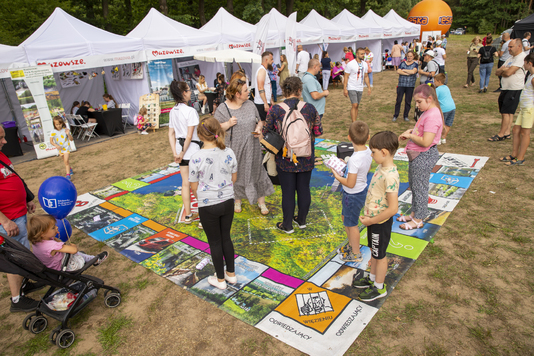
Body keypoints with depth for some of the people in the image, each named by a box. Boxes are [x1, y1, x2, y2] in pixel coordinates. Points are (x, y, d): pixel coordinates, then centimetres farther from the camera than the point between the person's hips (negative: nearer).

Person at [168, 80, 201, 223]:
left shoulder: (173, 111, 6)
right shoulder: (190, 111, -16)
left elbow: (171, 134, 5)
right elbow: (189, 136, -18)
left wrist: (175, 153, 2)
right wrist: (183, 153, -10)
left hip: (179, 147, 7)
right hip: (192, 148, -7)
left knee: (185, 183, 14)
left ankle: (188, 215, 24)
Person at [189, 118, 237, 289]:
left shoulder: (196, 158, -19)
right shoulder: (229, 153, -7)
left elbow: (194, 186, -10)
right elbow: (233, 178, 4)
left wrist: (201, 199, 9)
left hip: (208, 206, -4)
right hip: (228, 202, 4)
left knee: (214, 242, 13)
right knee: (226, 237, 21)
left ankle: (220, 279, 30)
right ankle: (231, 274, 36)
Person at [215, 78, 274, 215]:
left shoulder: (250, 104, 2)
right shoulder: (222, 109, -9)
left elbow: (259, 121, 12)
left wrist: (259, 128, -10)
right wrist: (228, 124, -24)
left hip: (252, 148, 3)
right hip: (234, 150, -3)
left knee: (256, 172, 10)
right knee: (236, 175, 12)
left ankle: (261, 202, 25)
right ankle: (237, 200, 35)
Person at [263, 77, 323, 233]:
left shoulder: (275, 110, -12)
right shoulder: (310, 108, -7)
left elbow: (266, 132, -4)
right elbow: (318, 131, 1)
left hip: (285, 158, -2)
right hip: (306, 159, 2)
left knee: (288, 191, 10)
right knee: (304, 188, 17)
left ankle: (287, 225, 25)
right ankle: (302, 220, 35)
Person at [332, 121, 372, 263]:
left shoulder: (354, 159, -32)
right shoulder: (368, 151, -7)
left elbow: (350, 184, -27)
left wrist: (337, 176, -12)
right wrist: (347, 165, 8)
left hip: (353, 195, -9)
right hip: (362, 190, 9)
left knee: (351, 224, 12)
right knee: (345, 218, 28)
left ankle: (356, 254, 32)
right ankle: (351, 244, 47)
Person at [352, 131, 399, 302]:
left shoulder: (390, 176, -30)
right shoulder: (381, 167, -2)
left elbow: (393, 208, -31)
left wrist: (371, 220, -21)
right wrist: (369, 216, 12)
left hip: (380, 223, -8)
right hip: (373, 219, 8)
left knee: (379, 255, 11)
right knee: (374, 251, 25)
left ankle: (380, 288, 32)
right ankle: (372, 278, 46)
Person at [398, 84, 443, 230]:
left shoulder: (432, 116, -23)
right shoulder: (428, 112, 9)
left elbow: (426, 141, -29)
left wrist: (410, 136, -16)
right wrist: (411, 131, 5)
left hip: (424, 156, -11)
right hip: (418, 155, 11)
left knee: (419, 188, 2)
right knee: (413, 185, 20)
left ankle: (418, 220, 17)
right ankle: (414, 214, 35)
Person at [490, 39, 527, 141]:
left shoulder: (522, 57, -12)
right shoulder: (510, 59, 19)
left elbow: (508, 73, -20)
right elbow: (497, 72, 12)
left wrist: (501, 72, 1)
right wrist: (503, 69, -8)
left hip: (515, 90, -9)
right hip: (505, 89, 9)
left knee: (506, 112, -8)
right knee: (505, 113, 11)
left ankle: (501, 134, -4)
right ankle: (507, 133, 16)